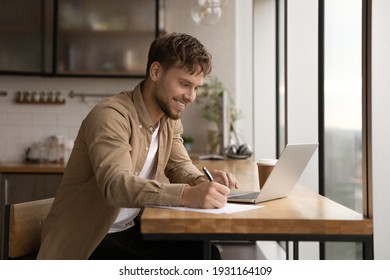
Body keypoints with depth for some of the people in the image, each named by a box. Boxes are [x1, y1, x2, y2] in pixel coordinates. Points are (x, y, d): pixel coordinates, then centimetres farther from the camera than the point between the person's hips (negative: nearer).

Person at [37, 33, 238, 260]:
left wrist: (203, 181, -18)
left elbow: (180, 166, 7)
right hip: (86, 241, -7)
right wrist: (187, 195, -50)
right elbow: (116, 185, -36)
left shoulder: (171, 118, 3)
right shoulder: (111, 115, -24)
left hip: (132, 231, 8)